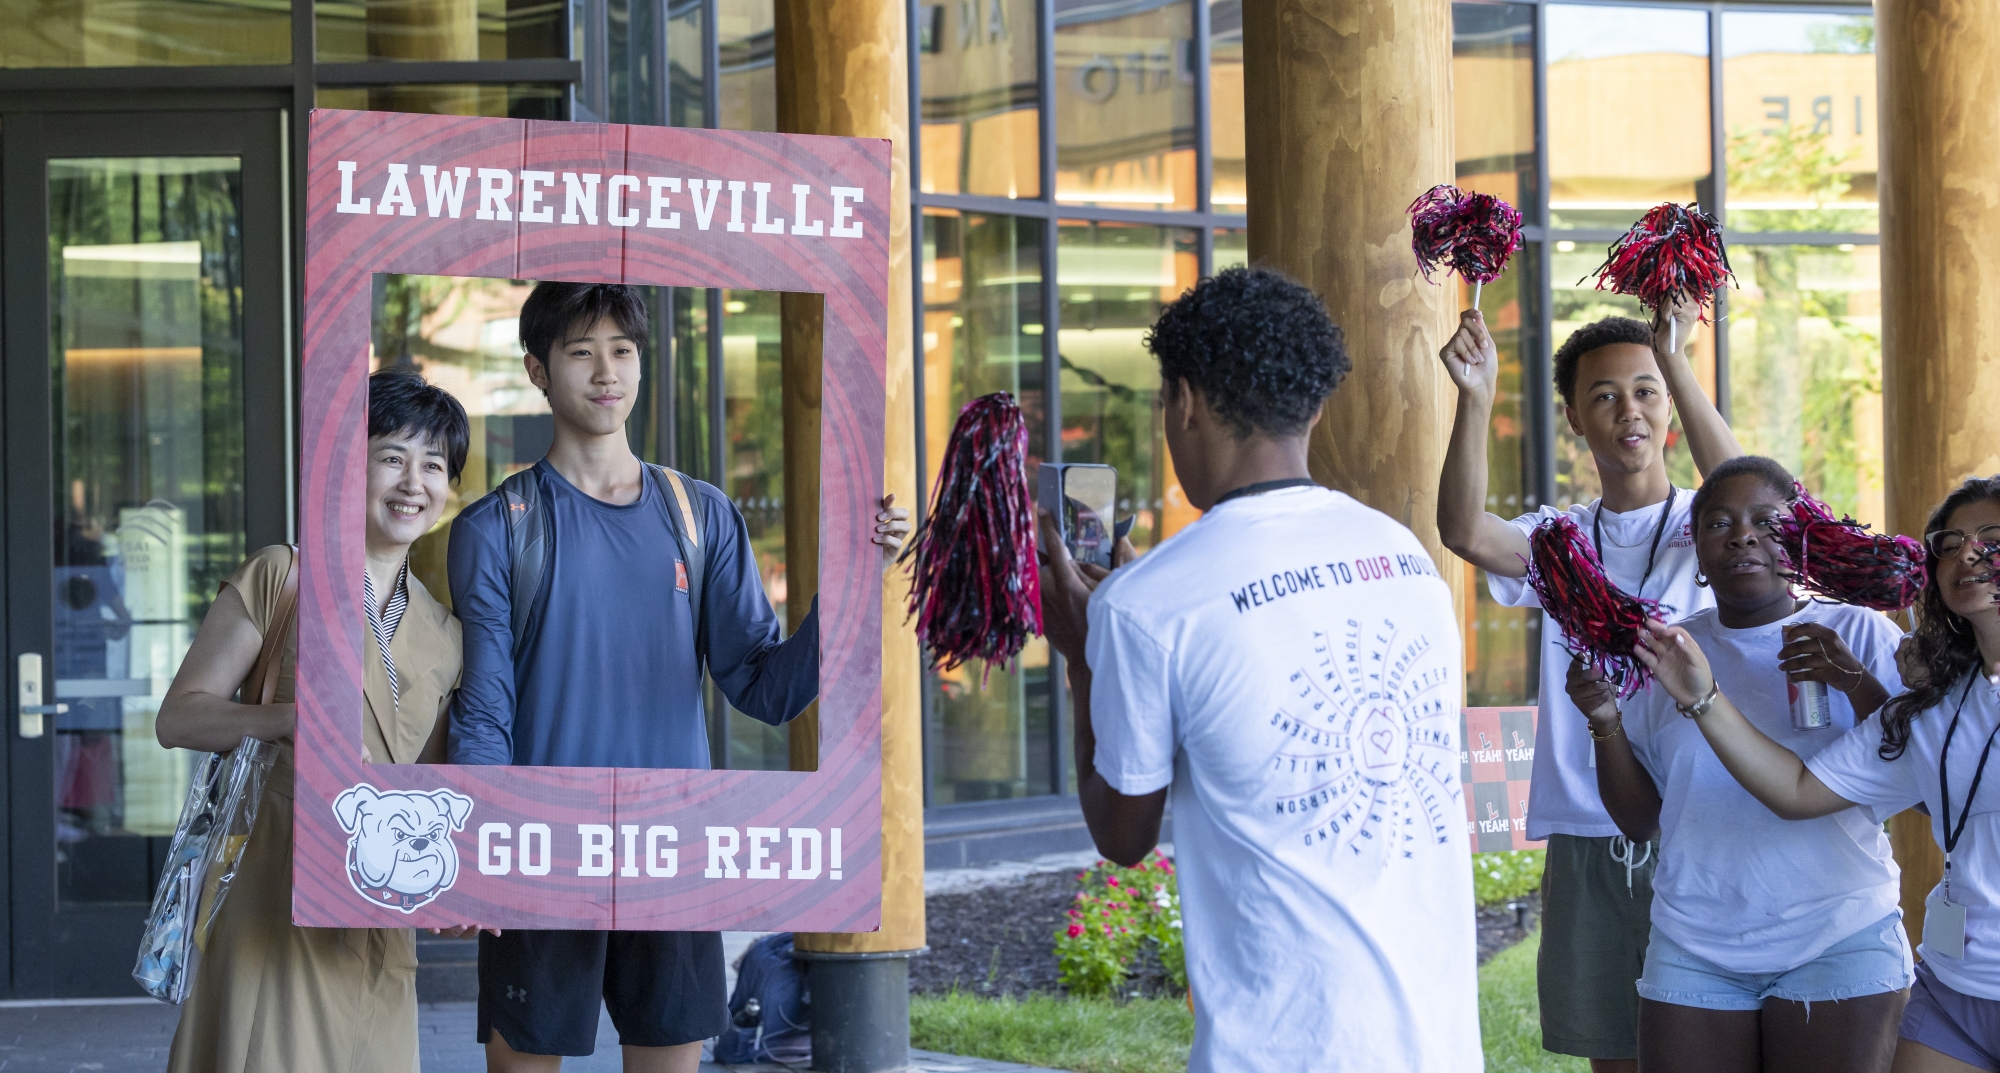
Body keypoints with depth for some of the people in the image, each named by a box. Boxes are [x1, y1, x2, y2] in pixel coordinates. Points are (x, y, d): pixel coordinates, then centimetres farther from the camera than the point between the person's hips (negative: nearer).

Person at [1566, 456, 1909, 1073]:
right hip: (1694, 949, 3)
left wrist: (1857, 682, -19)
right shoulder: (1668, 653, 9)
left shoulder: (1859, 636, 1)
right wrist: (1604, 721, -5)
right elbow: (1641, 820, 10)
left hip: (1840, 945, -2)